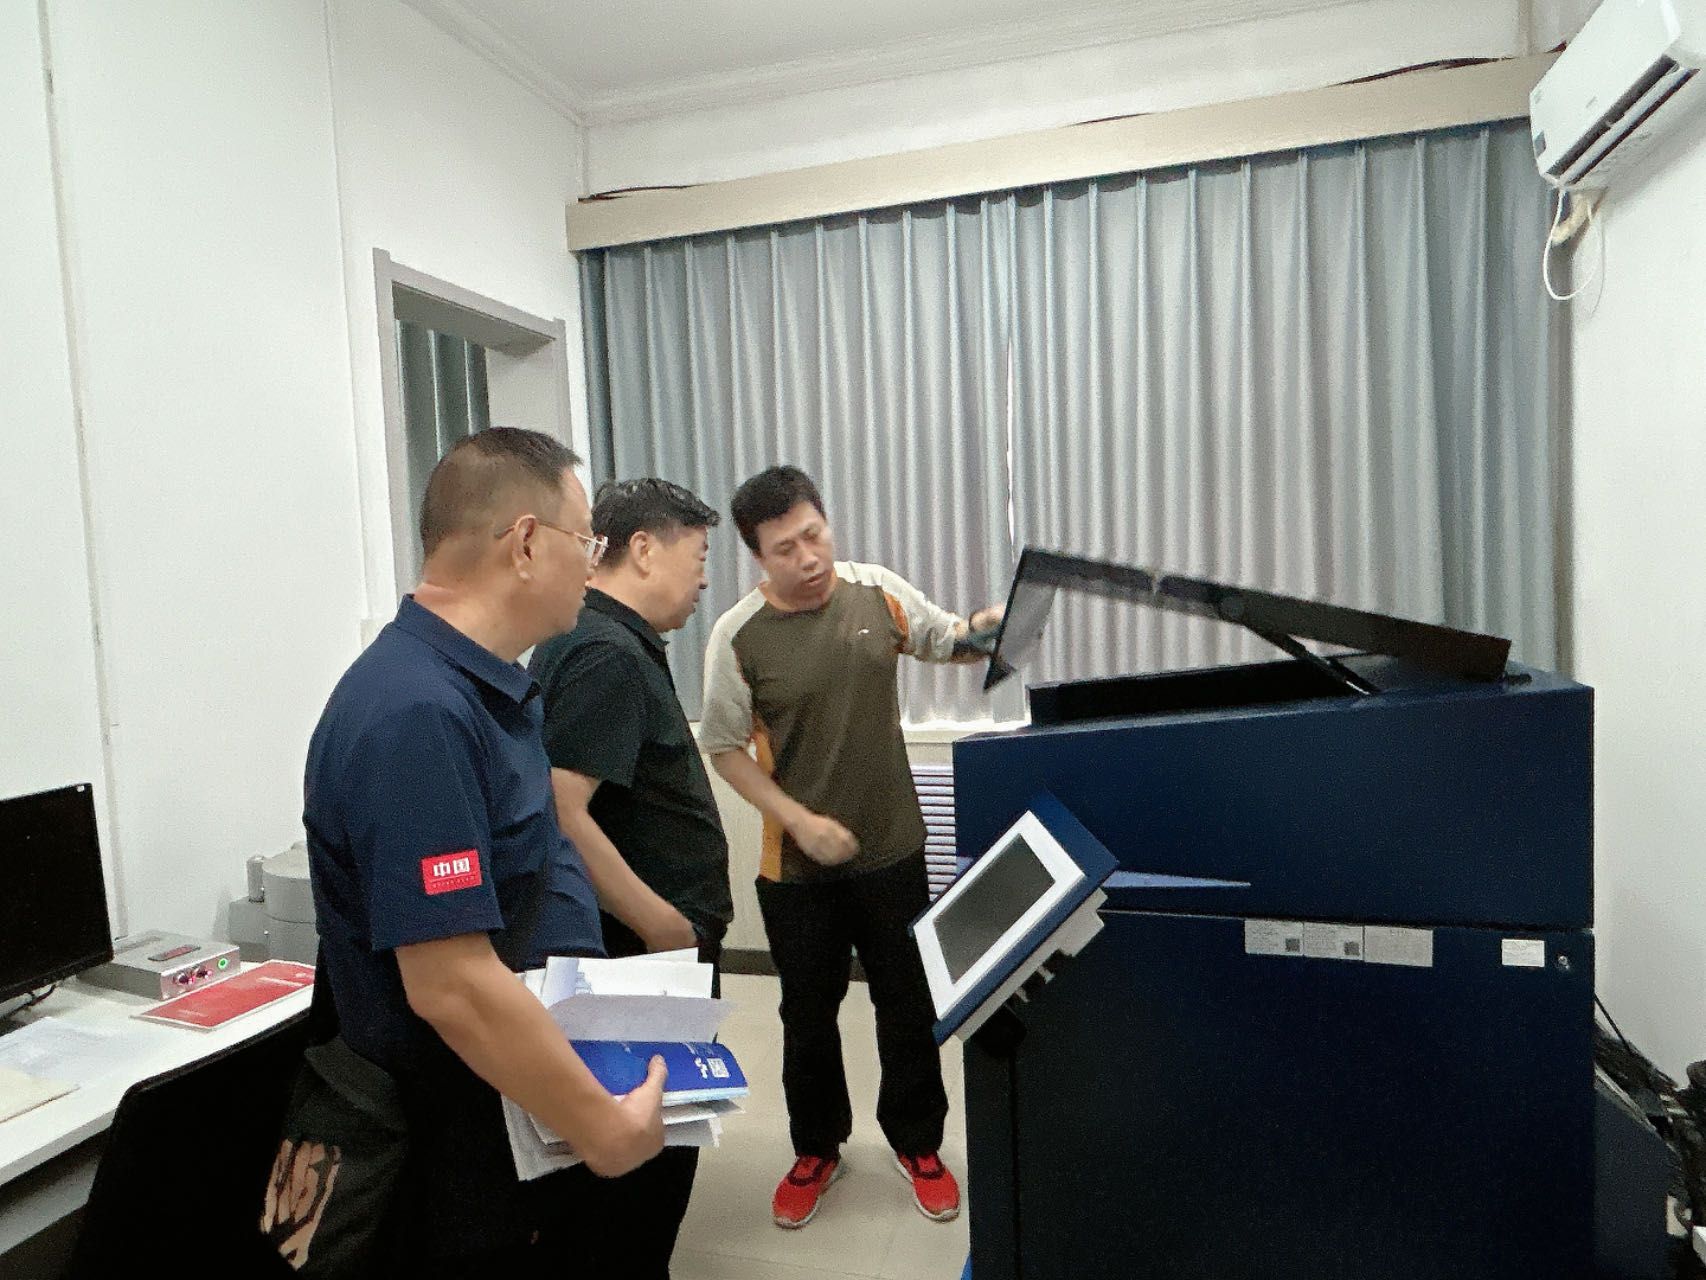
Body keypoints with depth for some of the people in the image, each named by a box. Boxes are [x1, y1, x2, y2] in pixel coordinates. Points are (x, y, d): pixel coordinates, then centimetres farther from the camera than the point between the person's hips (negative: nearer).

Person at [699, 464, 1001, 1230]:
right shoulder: (738, 636, -14)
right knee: (808, 1014, 16)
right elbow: (725, 747, -7)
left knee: (909, 1006, 16)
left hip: (892, 849, 2)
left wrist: (991, 627, -13)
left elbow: (947, 640, 9)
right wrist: (799, 820, -16)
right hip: (799, 863, -1)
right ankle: (815, 1150, 41)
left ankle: (916, 1143, 40)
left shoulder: (880, 593, -7)